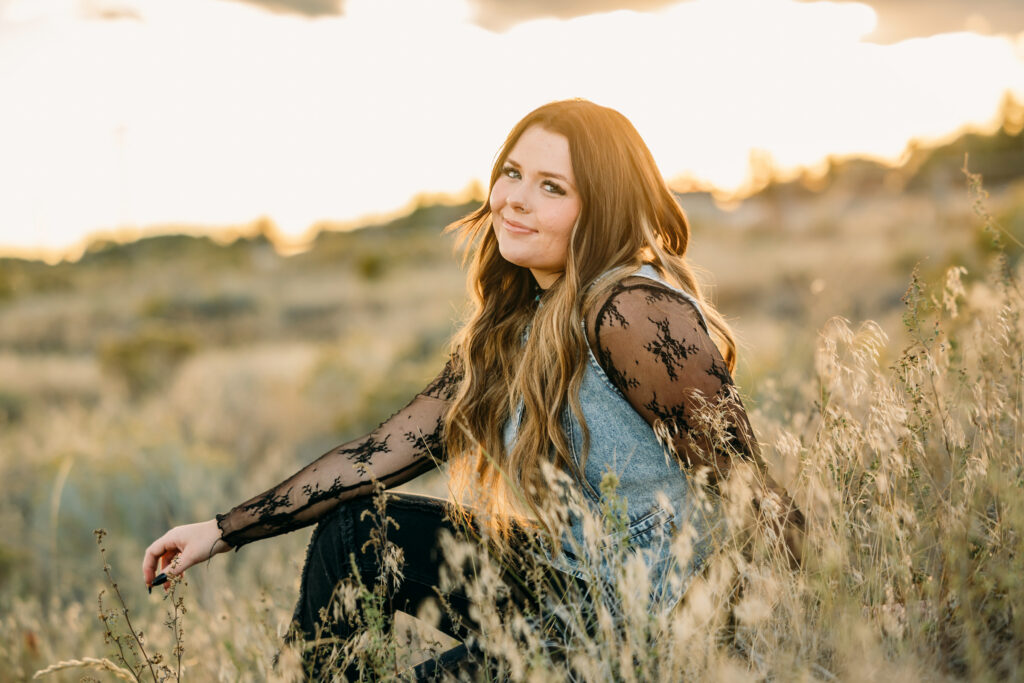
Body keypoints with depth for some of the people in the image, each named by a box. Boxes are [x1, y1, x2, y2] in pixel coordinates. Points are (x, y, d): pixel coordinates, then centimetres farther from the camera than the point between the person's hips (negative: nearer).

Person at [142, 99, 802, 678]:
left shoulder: (632, 311, -22)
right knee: (351, 526, 10)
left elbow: (748, 487, -20)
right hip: (555, 576, 9)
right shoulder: (512, 329, 5)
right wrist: (223, 531, 5)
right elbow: (385, 452, 6)